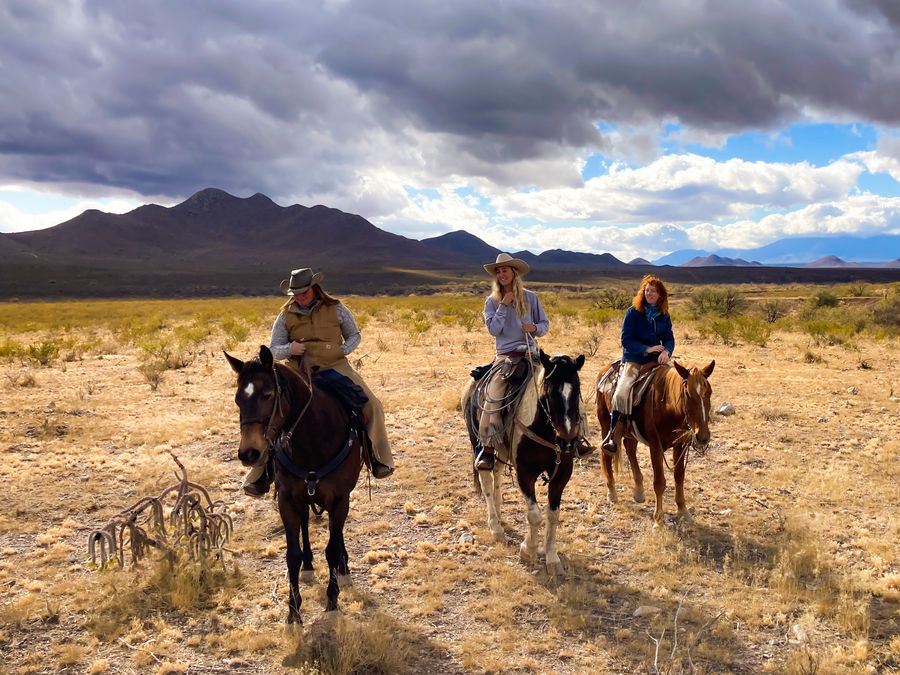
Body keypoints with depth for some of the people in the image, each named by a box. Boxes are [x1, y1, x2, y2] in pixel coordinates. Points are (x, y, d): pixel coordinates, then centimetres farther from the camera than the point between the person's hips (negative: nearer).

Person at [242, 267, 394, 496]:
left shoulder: (336, 308, 2)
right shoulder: (286, 315, 4)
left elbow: (355, 335, 12)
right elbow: (273, 350, 7)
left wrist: (343, 350, -8)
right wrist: (290, 348, -16)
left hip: (336, 367, 0)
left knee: (372, 405, -15)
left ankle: (379, 458, 5)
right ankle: (262, 474, 0)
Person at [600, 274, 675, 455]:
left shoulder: (664, 316, 9)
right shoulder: (633, 312, -4)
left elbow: (669, 339, 5)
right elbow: (626, 340, -8)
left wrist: (666, 352, -18)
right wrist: (646, 349, -19)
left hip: (656, 360, 5)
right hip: (634, 360, -5)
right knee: (622, 392, -27)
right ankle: (612, 434, -19)